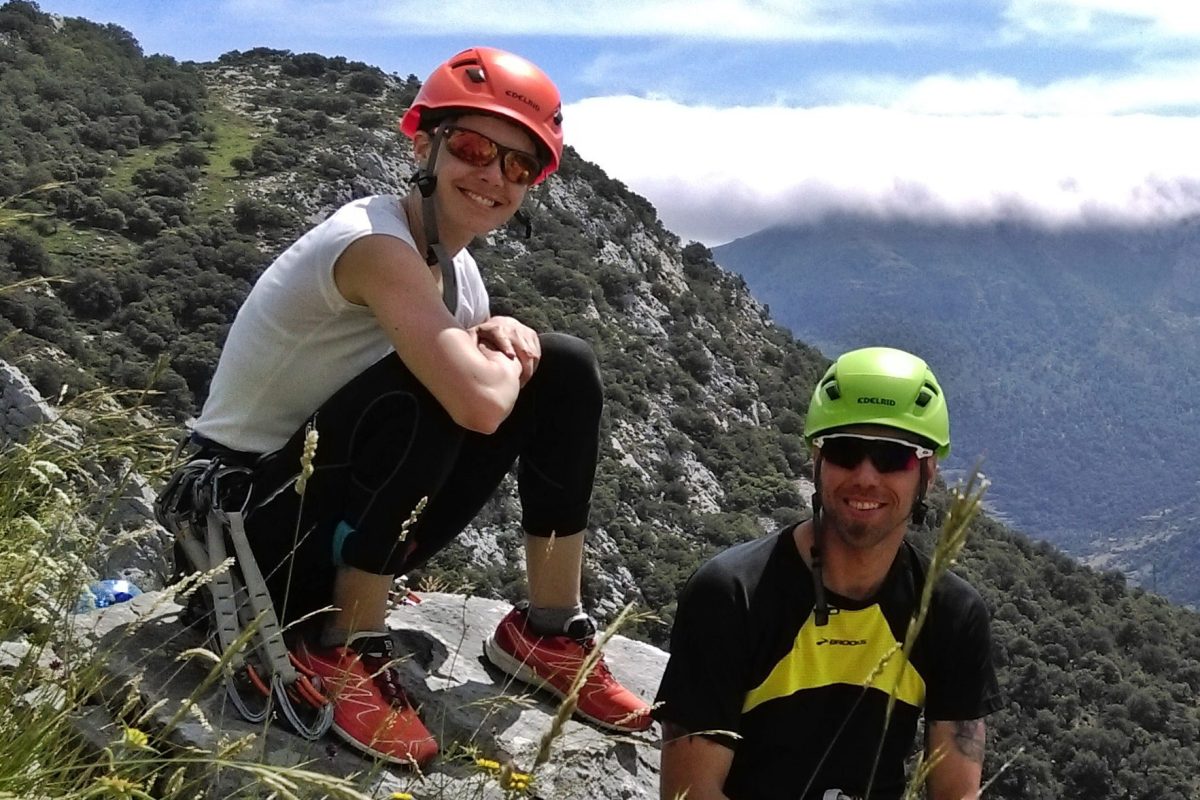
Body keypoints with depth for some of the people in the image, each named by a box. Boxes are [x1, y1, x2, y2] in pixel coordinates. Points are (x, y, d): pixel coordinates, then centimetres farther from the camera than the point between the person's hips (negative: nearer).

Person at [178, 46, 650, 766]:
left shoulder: (456, 268, 3)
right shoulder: (376, 242, -25)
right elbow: (479, 404, -38)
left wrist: (506, 337, -14)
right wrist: (505, 360, -14)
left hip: (344, 524, 8)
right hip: (253, 521, -8)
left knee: (565, 370, -1)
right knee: (430, 385, -34)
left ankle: (549, 631, 5)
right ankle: (347, 654, -18)